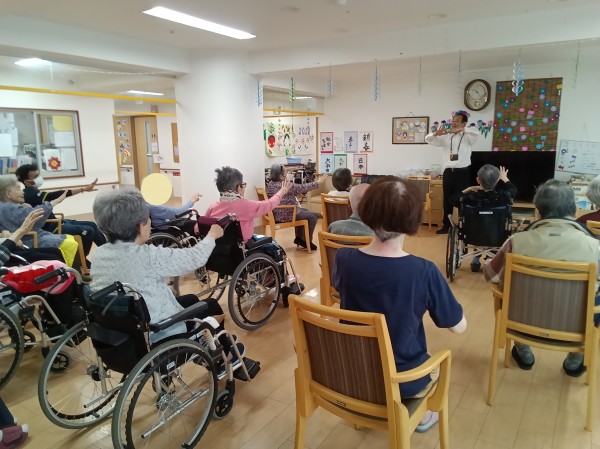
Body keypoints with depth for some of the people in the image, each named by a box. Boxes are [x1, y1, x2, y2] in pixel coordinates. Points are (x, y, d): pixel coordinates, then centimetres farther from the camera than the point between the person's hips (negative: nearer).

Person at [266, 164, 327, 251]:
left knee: (305, 211, 28)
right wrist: (317, 183, -7)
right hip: (286, 215, -10)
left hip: (277, 213, 10)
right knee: (313, 216, 2)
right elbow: (303, 188, -16)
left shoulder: (270, 184, 5)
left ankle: (299, 238, 30)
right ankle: (308, 242, 12)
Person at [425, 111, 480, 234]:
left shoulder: (468, 137, 0)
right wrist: (437, 133, -15)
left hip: (462, 172, -4)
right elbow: (428, 139, 5)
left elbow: (477, 132, -21)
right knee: (447, 200, 11)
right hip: (448, 172, 4)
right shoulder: (446, 137, 10)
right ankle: (446, 225, 21)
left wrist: (461, 130, -29)